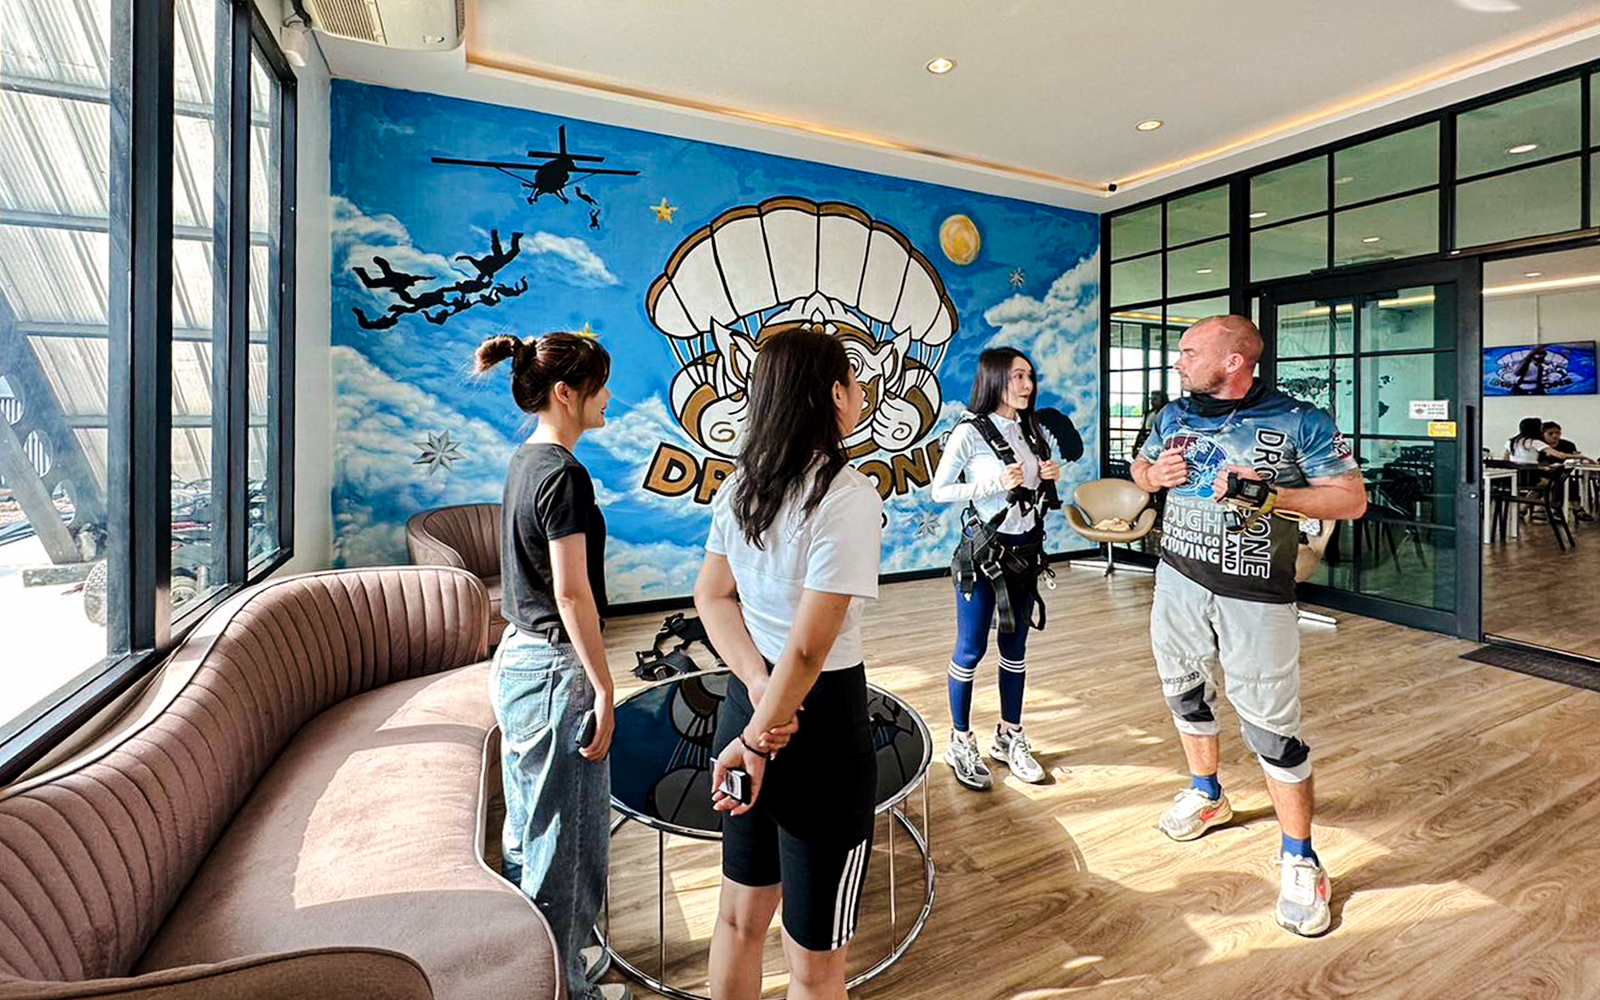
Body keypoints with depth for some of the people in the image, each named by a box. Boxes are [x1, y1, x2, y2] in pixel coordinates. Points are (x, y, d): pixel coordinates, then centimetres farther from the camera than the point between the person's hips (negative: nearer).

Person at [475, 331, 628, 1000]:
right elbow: (571, 594, -22)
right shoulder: (564, 475, -20)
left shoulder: (524, 462, 9)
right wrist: (603, 691, -15)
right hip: (555, 670, -10)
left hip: (518, 659, 10)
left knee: (529, 826, 24)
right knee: (566, 838, 8)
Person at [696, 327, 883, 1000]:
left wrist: (759, 688, -5)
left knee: (742, 912, 27)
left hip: (746, 702, 7)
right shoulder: (848, 496, -21)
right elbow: (809, 649, -24)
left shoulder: (740, 486, 1)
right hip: (821, 723, -7)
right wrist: (760, 738, -13)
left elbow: (711, 598, 5)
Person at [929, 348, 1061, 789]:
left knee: (1015, 647, 14)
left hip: (1025, 550, 7)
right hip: (983, 550, -6)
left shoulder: (1029, 429, 8)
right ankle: (961, 743, 19)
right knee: (971, 650, 3)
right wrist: (995, 483, -21)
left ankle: (1010, 737, 29)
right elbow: (940, 490, -12)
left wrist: (1048, 476, -2)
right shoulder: (970, 432, -13)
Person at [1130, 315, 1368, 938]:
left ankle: (1299, 861, 19)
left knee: (1272, 729, -1)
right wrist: (1155, 474, -4)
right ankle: (1207, 795, 44)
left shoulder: (1300, 421, -9)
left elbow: (1353, 500, -9)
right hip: (1178, 581, 5)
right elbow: (1140, 470, 19)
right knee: (1184, 694, 19)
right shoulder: (1175, 415, 6)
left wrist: (1271, 495, -24)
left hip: (1256, 599, -5)